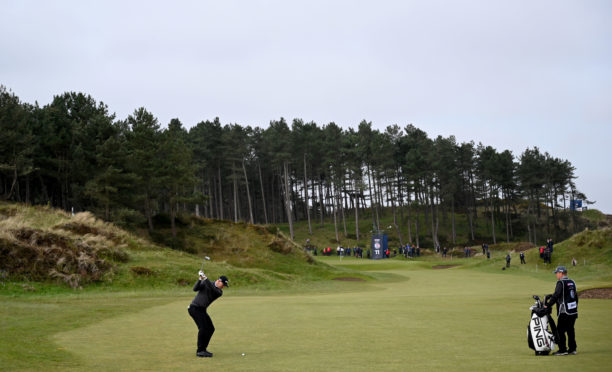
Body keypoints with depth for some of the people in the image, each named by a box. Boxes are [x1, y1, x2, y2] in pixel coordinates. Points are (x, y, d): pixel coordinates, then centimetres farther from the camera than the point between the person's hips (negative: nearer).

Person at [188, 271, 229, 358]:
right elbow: (195, 289, -15)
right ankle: (200, 351, -13)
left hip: (202, 310, 7)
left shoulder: (219, 292, 3)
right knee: (203, 327, -17)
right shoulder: (205, 283, -4)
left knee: (210, 329, 4)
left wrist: (205, 278, -31)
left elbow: (212, 289, -19)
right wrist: (200, 279, -29)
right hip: (194, 308, -7)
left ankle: (202, 349, 14)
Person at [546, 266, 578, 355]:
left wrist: (548, 304, -9)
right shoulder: (572, 282, 14)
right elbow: (576, 295, 18)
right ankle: (572, 349, 14)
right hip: (573, 311, 8)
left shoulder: (561, 283, -11)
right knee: (570, 330, 12)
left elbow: (556, 295, -16)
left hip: (564, 312, -8)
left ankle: (562, 350, -2)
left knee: (560, 330, -2)